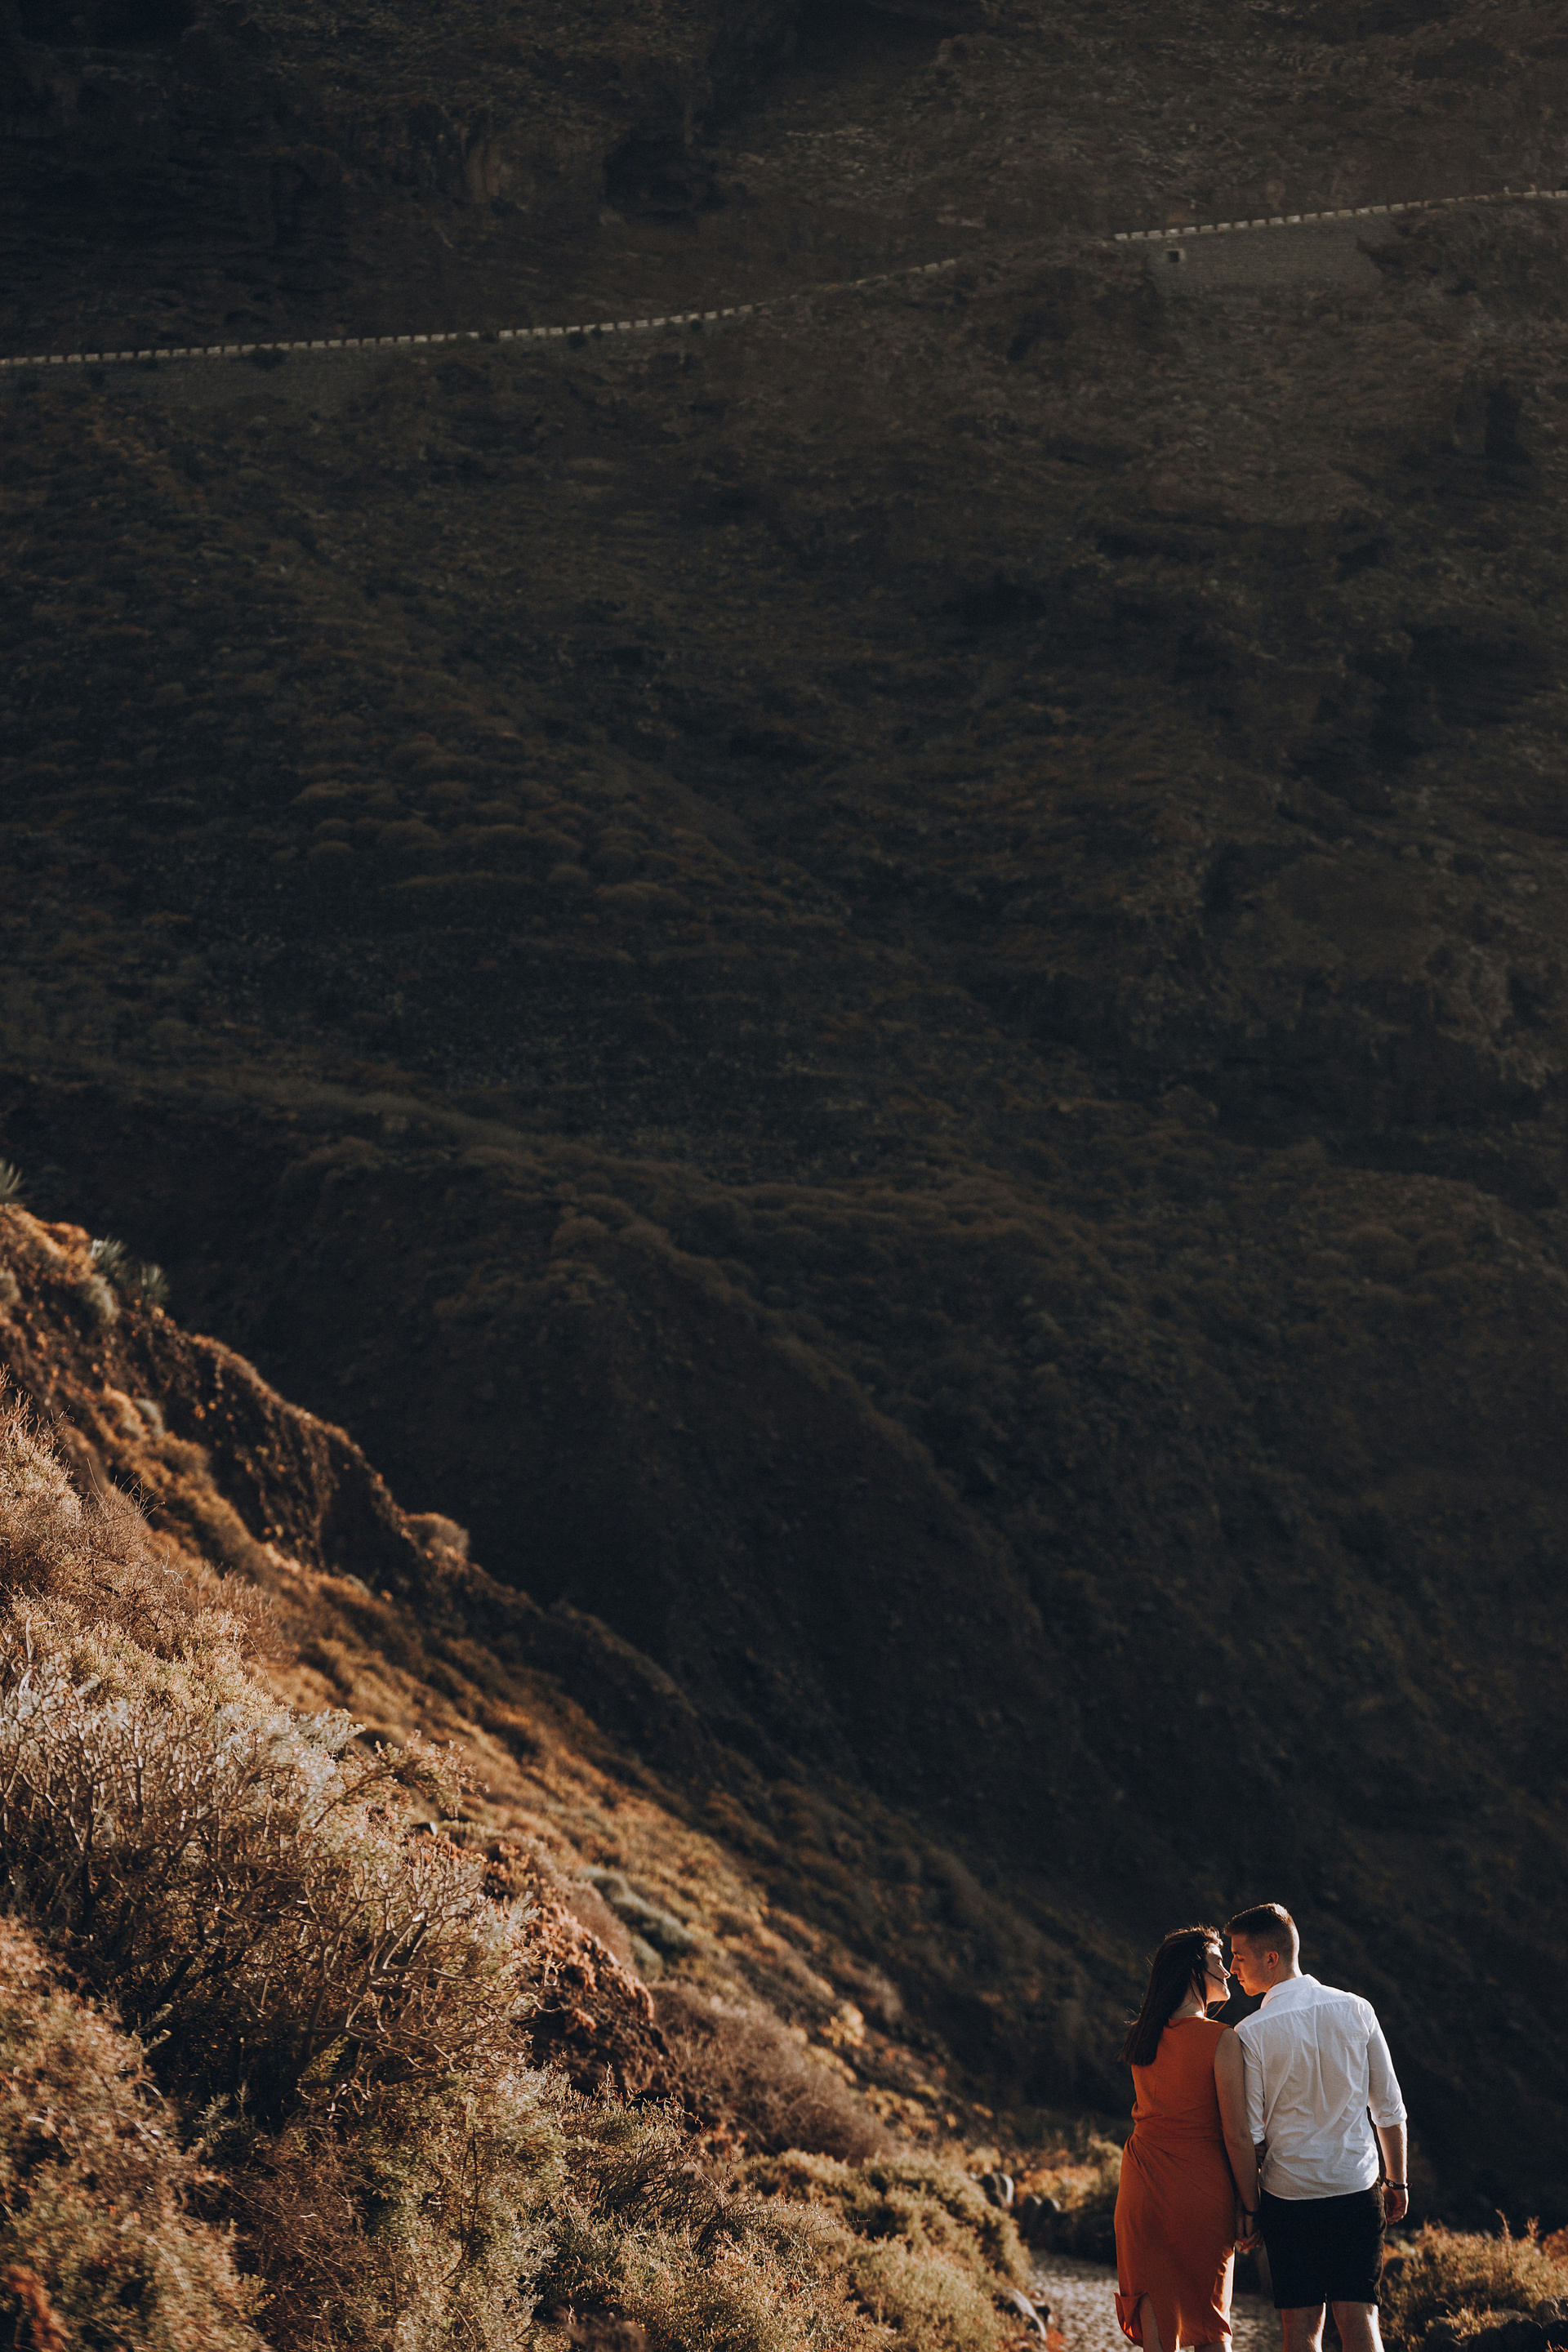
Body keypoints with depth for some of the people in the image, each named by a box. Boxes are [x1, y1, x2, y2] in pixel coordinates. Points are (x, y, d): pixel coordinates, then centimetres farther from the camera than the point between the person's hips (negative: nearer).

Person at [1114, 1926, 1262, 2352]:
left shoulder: (1143, 2036, 4)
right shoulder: (1220, 2040, -14)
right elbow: (1237, 2135, -13)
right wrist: (1249, 2207, -6)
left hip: (1143, 2187, 4)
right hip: (1202, 2189, -4)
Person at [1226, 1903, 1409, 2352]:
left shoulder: (1251, 2033, -10)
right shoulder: (1357, 2011, 0)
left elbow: (1250, 2134, -7)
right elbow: (1389, 2107, 6)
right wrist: (1397, 2181, 16)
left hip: (1287, 2196, -2)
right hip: (1358, 2189, 2)